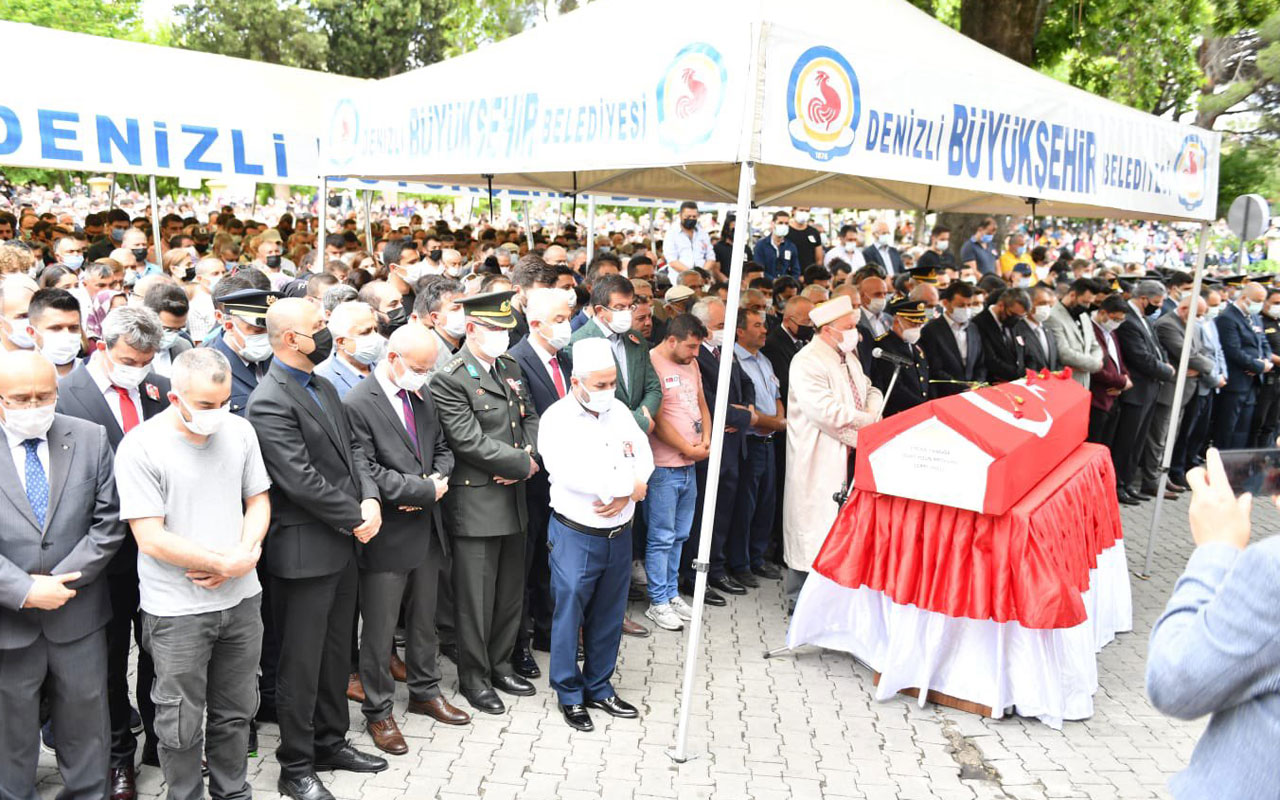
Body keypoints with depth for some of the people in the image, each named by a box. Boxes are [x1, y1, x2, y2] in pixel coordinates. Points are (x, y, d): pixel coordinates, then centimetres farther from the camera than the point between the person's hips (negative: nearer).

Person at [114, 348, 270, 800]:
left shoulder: (240, 431, 0)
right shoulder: (140, 447, -14)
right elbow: (151, 539, -16)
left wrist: (245, 556, -10)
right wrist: (226, 562, -15)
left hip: (241, 599, 4)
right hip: (177, 612, -4)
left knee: (236, 712, 17)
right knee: (181, 725, 10)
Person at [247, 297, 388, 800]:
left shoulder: (323, 387, 11)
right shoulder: (269, 402, -19)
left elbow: (352, 449, 12)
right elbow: (301, 480, -24)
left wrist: (370, 499, -5)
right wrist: (356, 520, -14)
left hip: (343, 545, 9)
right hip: (304, 552, -9)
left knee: (336, 653, 20)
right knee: (301, 664, 6)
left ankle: (330, 743, 37)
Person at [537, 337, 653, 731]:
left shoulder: (619, 410, 5)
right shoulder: (557, 419, -14)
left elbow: (644, 456, 4)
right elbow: (572, 474, -26)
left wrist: (624, 495, -15)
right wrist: (629, 484, -17)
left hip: (619, 532, 6)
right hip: (576, 535, -5)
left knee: (608, 616, 16)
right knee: (569, 615, 6)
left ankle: (599, 687, 32)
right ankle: (570, 695, 23)